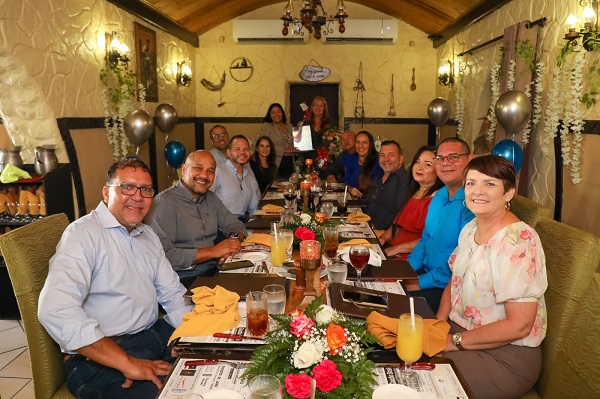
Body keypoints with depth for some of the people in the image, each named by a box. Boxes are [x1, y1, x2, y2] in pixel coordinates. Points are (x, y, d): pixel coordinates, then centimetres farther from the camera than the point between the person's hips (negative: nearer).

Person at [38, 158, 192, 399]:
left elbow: (172, 293, 13)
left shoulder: (148, 235, 13)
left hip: (156, 334, 8)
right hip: (100, 358, -7)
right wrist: (128, 363, -27)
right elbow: (56, 310, -26)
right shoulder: (84, 234, -13)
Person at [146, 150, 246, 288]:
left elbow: (235, 225, 18)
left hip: (213, 272, 8)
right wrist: (212, 251, -19)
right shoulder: (165, 203, -14)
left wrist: (234, 240, -6)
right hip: (184, 280, -8)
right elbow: (162, 255, -23)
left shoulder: (211, 198, 11)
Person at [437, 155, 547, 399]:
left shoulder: (517, 241, -23)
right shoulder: (471, 228, 3)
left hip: (506, 357, -7)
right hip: (461, 330, 7)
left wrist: (455, 341, -17)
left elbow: (518, 326, -24)